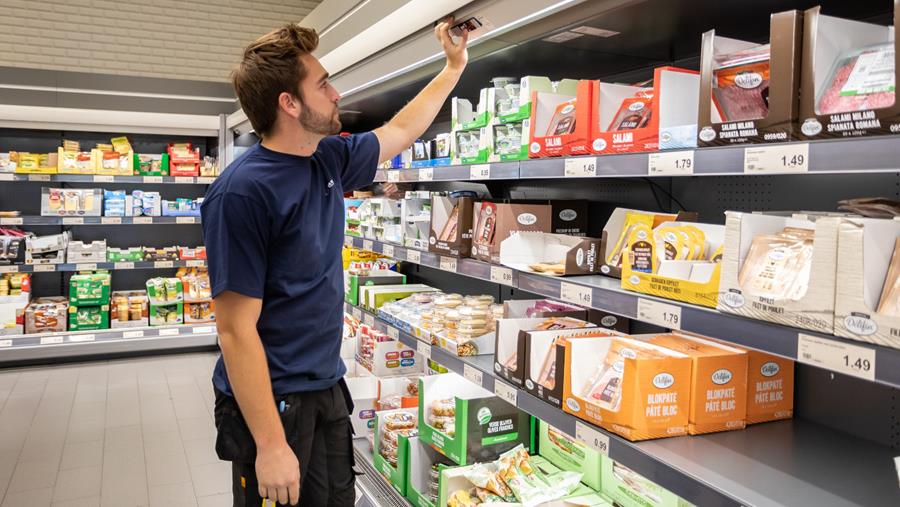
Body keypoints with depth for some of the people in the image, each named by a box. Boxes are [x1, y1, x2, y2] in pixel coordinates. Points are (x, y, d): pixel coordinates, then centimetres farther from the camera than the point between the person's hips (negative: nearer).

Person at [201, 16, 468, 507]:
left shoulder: (329, 159, 1)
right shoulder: (242, 191, -22)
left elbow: (398, 132, 20)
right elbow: (236, 330, -22)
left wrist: (454, 67, 24)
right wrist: (270, 445, -22)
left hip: (328, 388, 8)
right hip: (270, 403, -7)